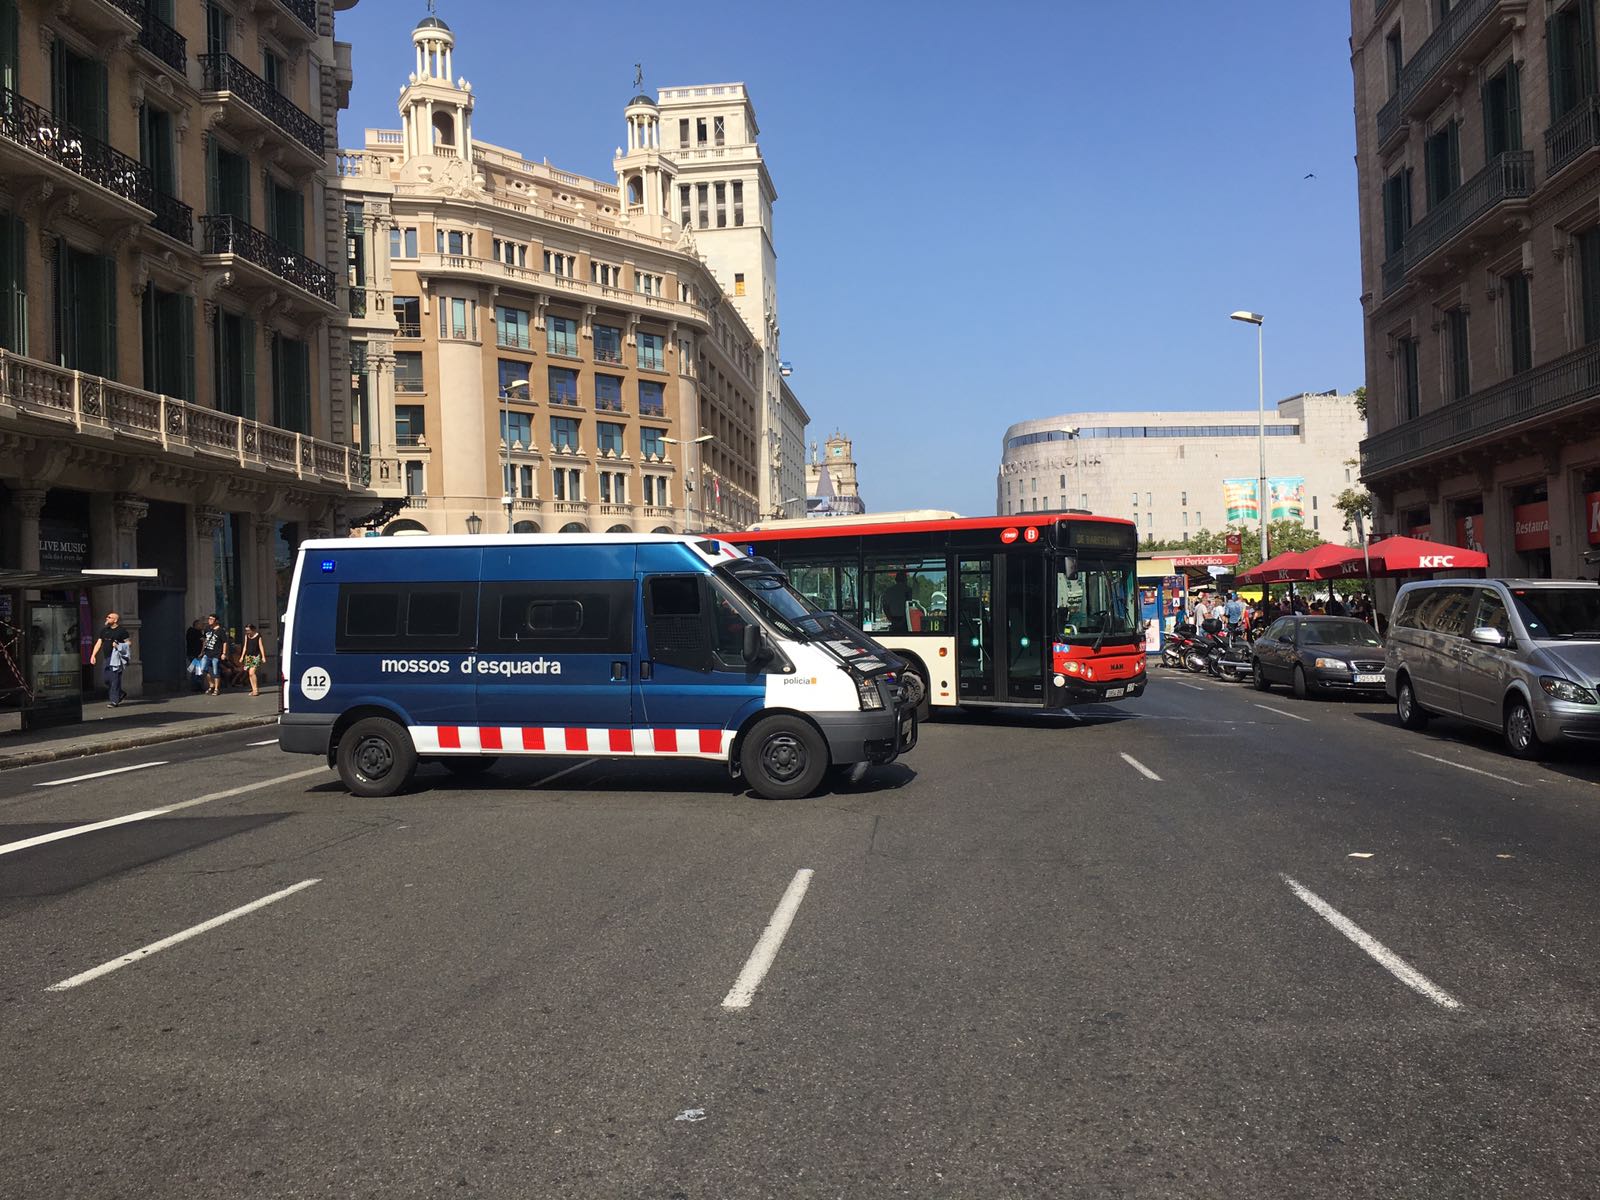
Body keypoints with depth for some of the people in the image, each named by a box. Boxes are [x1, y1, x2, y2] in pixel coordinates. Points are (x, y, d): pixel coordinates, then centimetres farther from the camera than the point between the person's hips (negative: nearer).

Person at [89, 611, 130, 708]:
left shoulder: (122, 630, -1)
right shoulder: (104, 631, 17)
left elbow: (128, 643, -2)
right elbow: (98, 643, 15)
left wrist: (118, 645, -17)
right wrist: (93, 655, 7)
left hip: (116, 658, -7)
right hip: (107, 658, 7)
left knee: (115, 679, -9)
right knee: (107, 679, 7)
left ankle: (114, 700, -7)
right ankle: (120, 694, 26)